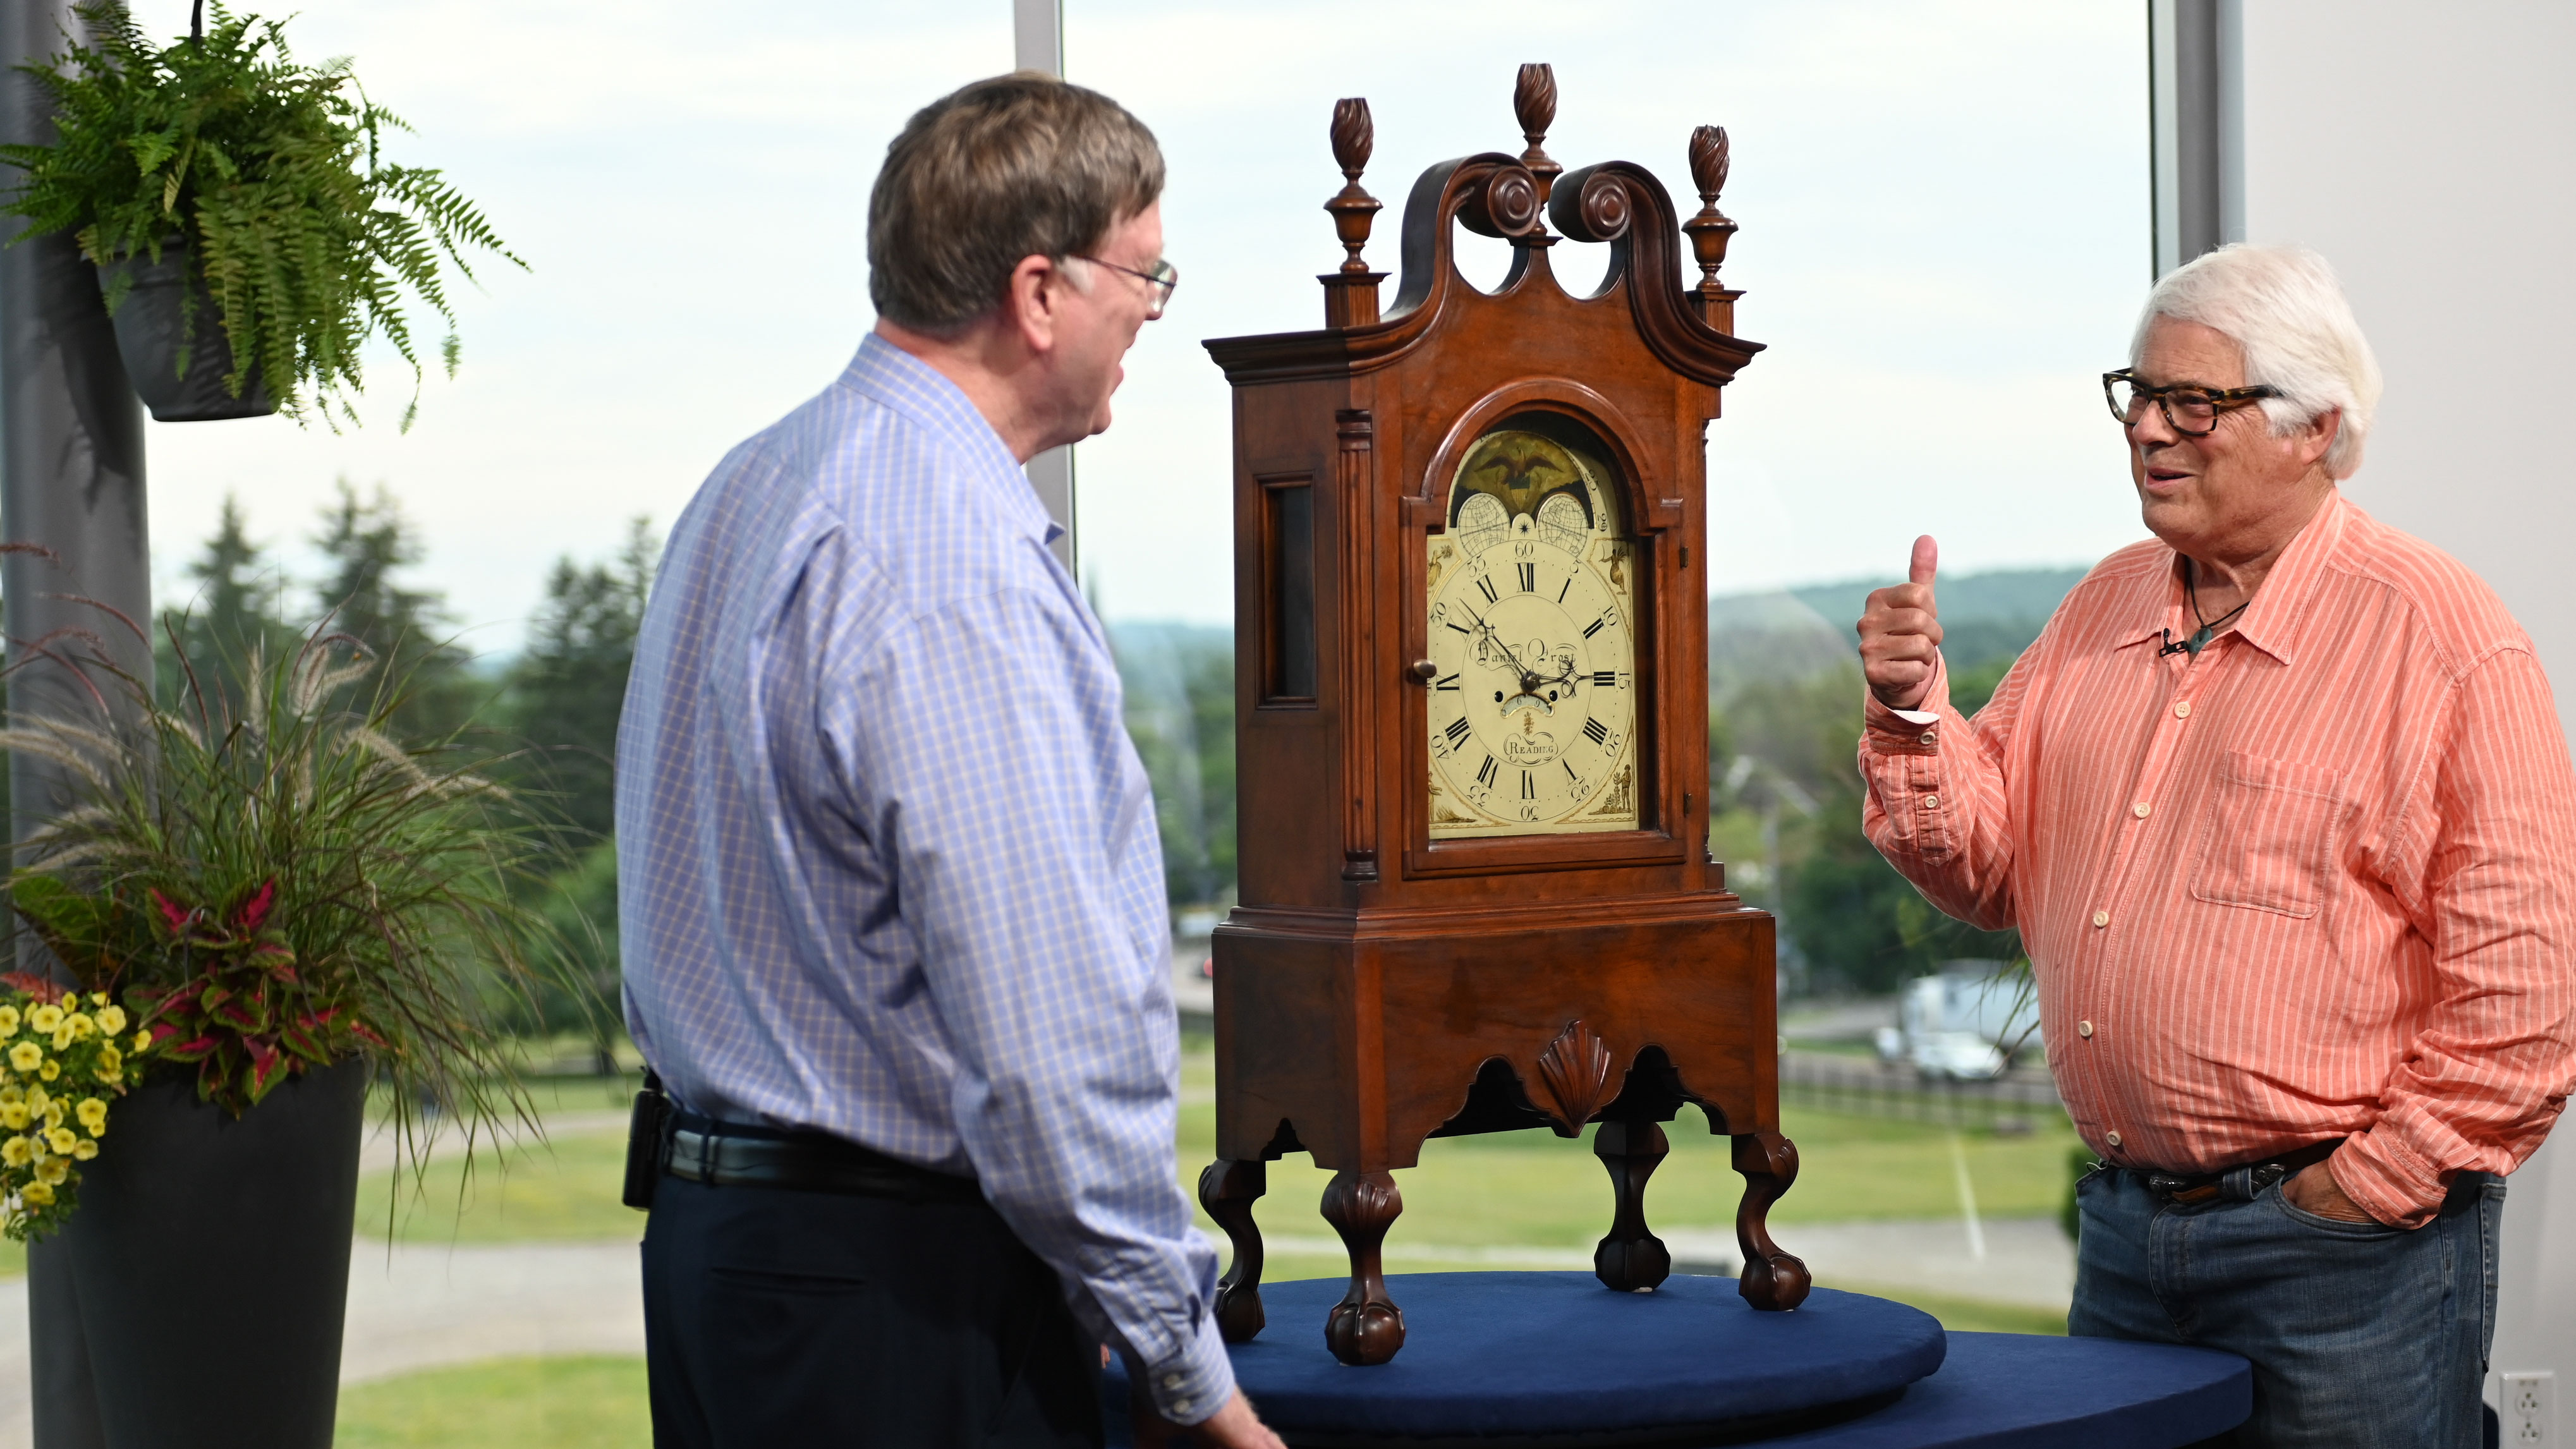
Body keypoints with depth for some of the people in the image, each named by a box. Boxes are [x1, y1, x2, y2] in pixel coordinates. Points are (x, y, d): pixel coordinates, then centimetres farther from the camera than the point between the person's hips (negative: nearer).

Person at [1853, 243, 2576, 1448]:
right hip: (2125, 1229, 6)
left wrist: (2368, 1187, -12)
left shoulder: (2444, 642, -10)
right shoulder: (2105, 607, 11)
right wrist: (1914, 713, -4)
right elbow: (1993, 867, 13)